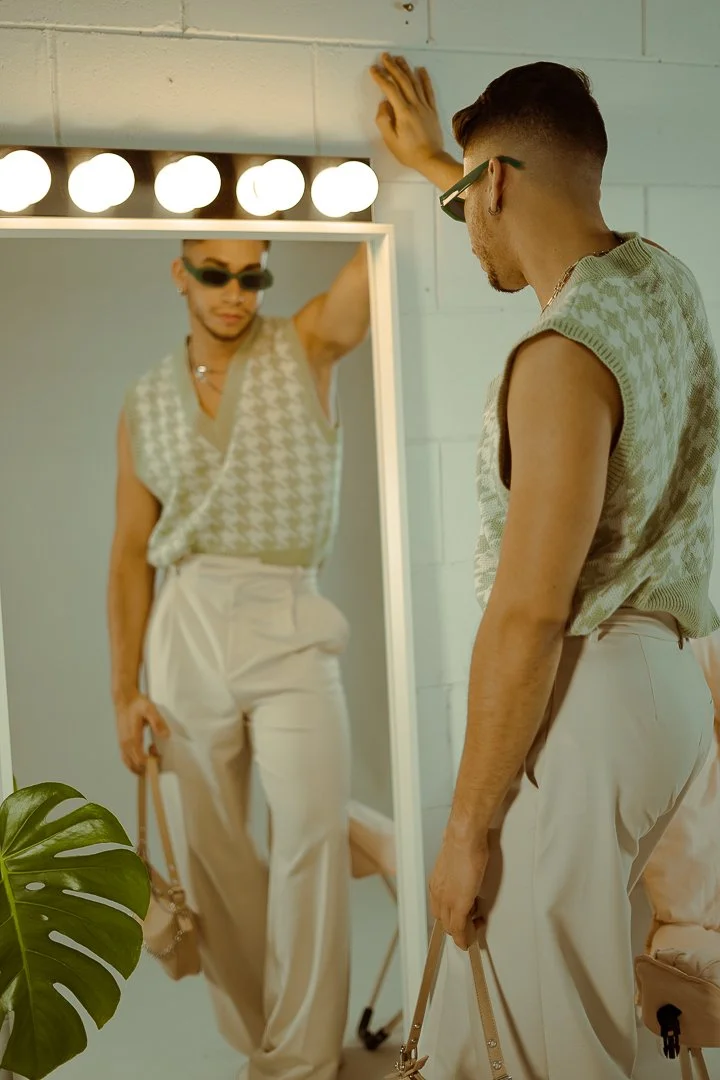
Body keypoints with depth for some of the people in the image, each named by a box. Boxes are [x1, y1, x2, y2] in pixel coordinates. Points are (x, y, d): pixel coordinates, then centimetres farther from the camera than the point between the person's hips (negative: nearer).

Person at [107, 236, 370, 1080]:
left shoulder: (308, 348, 3)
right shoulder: (145, 404, 8)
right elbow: (130, 552, 9)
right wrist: (123, 690, 5)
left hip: (290, 627, -2)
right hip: (186, 631, 3)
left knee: (312, 830, -16)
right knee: (212, 851, 8)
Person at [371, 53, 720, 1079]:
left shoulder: (562, 356, -21)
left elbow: (529, 617, -22)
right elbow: (550, 218, 31)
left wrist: (469, 828, -14)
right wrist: (430, 156, 43)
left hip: (583, 696, -9)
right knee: (482, 997, 22)